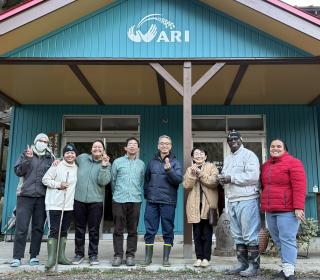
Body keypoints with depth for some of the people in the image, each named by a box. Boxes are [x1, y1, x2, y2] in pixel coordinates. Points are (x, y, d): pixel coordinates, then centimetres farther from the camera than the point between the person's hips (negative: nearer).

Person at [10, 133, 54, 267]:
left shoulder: (50, 158, 11)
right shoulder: (26, 154, 7)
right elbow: (18, 171, -2)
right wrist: (27, 159, -14)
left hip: (42, 197, 2)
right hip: (25, 195, -2)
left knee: (38, 228, 5)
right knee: (21, 228, -4)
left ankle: (34, 256, 14)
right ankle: (17, 257, 3)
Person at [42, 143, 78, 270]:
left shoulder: (77, 168, 10)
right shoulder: (57, 166, -5)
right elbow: (45, 179, -6)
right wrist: (58, 184, -16)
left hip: (69, 205, 5)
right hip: (54, 204, -5)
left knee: (64, 231, 11)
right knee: (53, 231, -6)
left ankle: (61, 256, 18)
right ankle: (51, 258, -1)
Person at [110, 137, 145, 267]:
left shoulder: (141, 164, 11)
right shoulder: (117, 162, 5)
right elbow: (113, 180, 11)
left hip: (135, 200, 2)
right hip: (119, 200, -1)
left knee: (132, 230, 5)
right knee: (118, 229, 2)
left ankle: (130, 255, 13)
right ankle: (118, 255, 11)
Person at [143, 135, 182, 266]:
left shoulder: (175, 162, 3)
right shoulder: (152, 162, 11)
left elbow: (179, 179, -9)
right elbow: (146, 180, 17)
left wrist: (169, 169, -23)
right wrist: (147, 194, 7)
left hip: (168, 202, -2)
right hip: (152, 201, 2)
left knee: (168, 231, 5)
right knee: (150, 230, 5)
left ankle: (166, 258, 15)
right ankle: (148, 257, 15)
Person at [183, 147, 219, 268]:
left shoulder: (211, 167, 5)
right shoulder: (190, 169, 14)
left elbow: (214, 182, -11)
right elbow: (186, 185, 0)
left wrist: (200, 173, -16)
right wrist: (193, 174, -15)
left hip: (208, 204, -2)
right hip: (195, 205, 3)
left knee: (207, 232, 1)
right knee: (197, 233, 6)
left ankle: (206, 258, 9)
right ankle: (199, 257, 14)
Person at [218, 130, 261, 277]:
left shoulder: (249, 155, -4)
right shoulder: (227, 158, 21)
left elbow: (253, 176, -16)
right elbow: (224, 175, 24)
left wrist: (231, 178, -15)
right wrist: (222, 178, 0)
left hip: (247, 200, -8)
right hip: (232, 201, 8)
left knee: (250, 235, -4)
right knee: (238, 236, 11)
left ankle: (254, 266, 4)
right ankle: (242, 264, 19)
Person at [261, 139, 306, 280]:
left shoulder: (293, 163, -6)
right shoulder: (265, 166, 16)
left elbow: (299, 186, -14)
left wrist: (298, 207, -20)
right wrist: (264, 205, 15)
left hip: (287, 210, -7)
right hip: (270, 210, 7)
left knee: (287, 239, -8)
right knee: (278, 240, 11)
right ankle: (287, 266, 21)